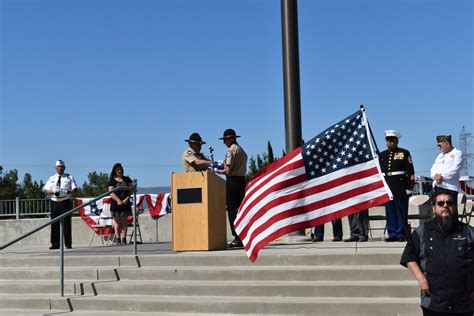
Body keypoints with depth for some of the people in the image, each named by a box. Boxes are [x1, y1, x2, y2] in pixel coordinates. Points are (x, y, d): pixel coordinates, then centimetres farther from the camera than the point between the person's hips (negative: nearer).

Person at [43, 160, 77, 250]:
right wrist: (53, 192, -13)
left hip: (65, 202, -2)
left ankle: (68, 244, 1)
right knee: (54, 223, 0)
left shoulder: (69, 178, 8)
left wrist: (67, 191, -16)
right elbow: (47, 191, 7)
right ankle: (55, 244, 5)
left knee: (66, 223, -3)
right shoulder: (51, 179, 14)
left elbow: (75, 190, 2)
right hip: (54, 202, 2)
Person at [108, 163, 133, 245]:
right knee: (117, 221, 0)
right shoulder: (112, 181, 3)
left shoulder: (127, 179, 11)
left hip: (126, 203, 2)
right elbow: (111, 193, -7)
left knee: (124, 221, 2)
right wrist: (118, 200, -21)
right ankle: (117, 238, 3)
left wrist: (127, 199, -13)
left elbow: (131, 190, 4)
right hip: (116, 204, -2)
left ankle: (124, 239, 1)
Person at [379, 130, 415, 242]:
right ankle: (392, 234, 11)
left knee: (401, 212, -1)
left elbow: (410, 171, -3)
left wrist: (409, 187, -8)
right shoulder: (382, 155, 14)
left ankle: (401, 234, 4)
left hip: (400, 188, -4)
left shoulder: (404, 153, 1)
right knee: (390, 212, 6)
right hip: (387, 188, 4)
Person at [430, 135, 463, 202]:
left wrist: (442, 176, -15)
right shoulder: (440, 156, 27)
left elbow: (455, 168, -9)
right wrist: (436, 175, -5)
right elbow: (433, 169, 18)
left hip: (450, 187, -6)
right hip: (437, 186, 6)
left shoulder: (457, 153, 5)